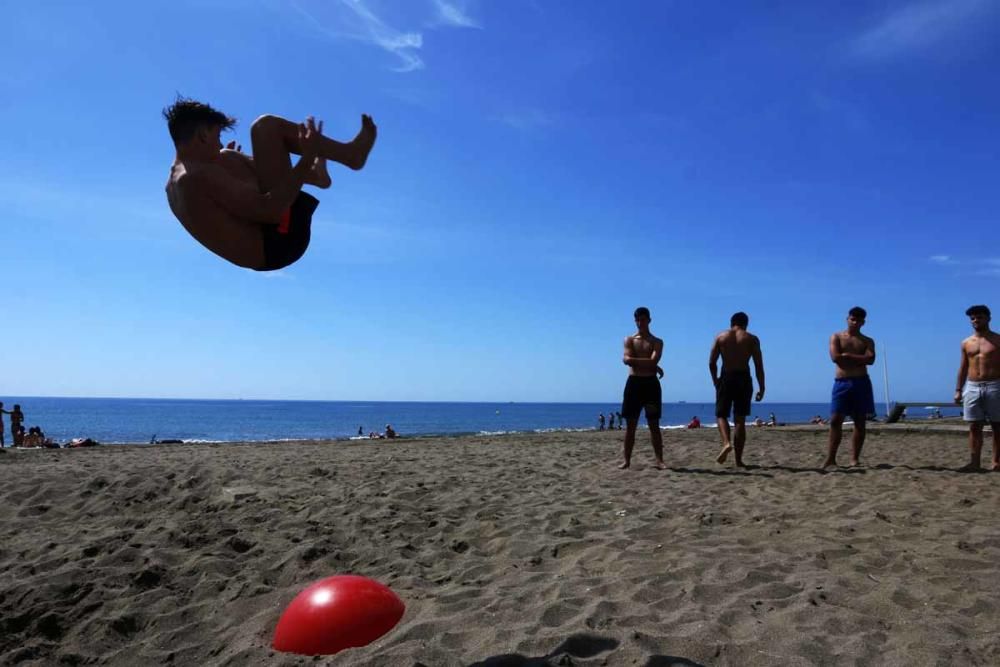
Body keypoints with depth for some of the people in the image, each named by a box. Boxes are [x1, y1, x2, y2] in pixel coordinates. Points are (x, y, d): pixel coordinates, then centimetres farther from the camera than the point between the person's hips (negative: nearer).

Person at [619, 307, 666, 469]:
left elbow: (653, 361, -11)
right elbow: (626, 359, -10)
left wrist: (635, 360, -8)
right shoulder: (629, 340, 9)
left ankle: (659, 460, 3)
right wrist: (651, 365, -11)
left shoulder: (657, 342, 7)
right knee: (630, 425, 2)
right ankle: (626, 460, 7)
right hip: (634, 383, 1)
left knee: (654, 425, 1)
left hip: (651, 384, -1)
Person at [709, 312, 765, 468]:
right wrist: (761, 388, 4)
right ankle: (738, 459, 6)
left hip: (726, 378, 0)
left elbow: (712, 363, 3)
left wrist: (715, 381, 14)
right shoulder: (752, 339, 5)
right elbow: (759, 365, -1)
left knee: (721, 415, 9)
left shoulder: (721, 337, 7)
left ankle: (726, 443, -20)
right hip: (744, 379, 0)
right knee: (740, 419, 5)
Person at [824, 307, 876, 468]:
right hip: (841, 382, -2)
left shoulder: (867, 341, 12)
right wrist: (859, 359, -4)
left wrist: (847, 355, -9)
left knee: (860, 421, 0)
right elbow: (835, 358, -9)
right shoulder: (836, 337, 8)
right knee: (835, 420, -7)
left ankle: (855, 458, 5)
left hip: (861, 383, 2)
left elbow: (870, 359, -7)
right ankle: (831, 458, -5)